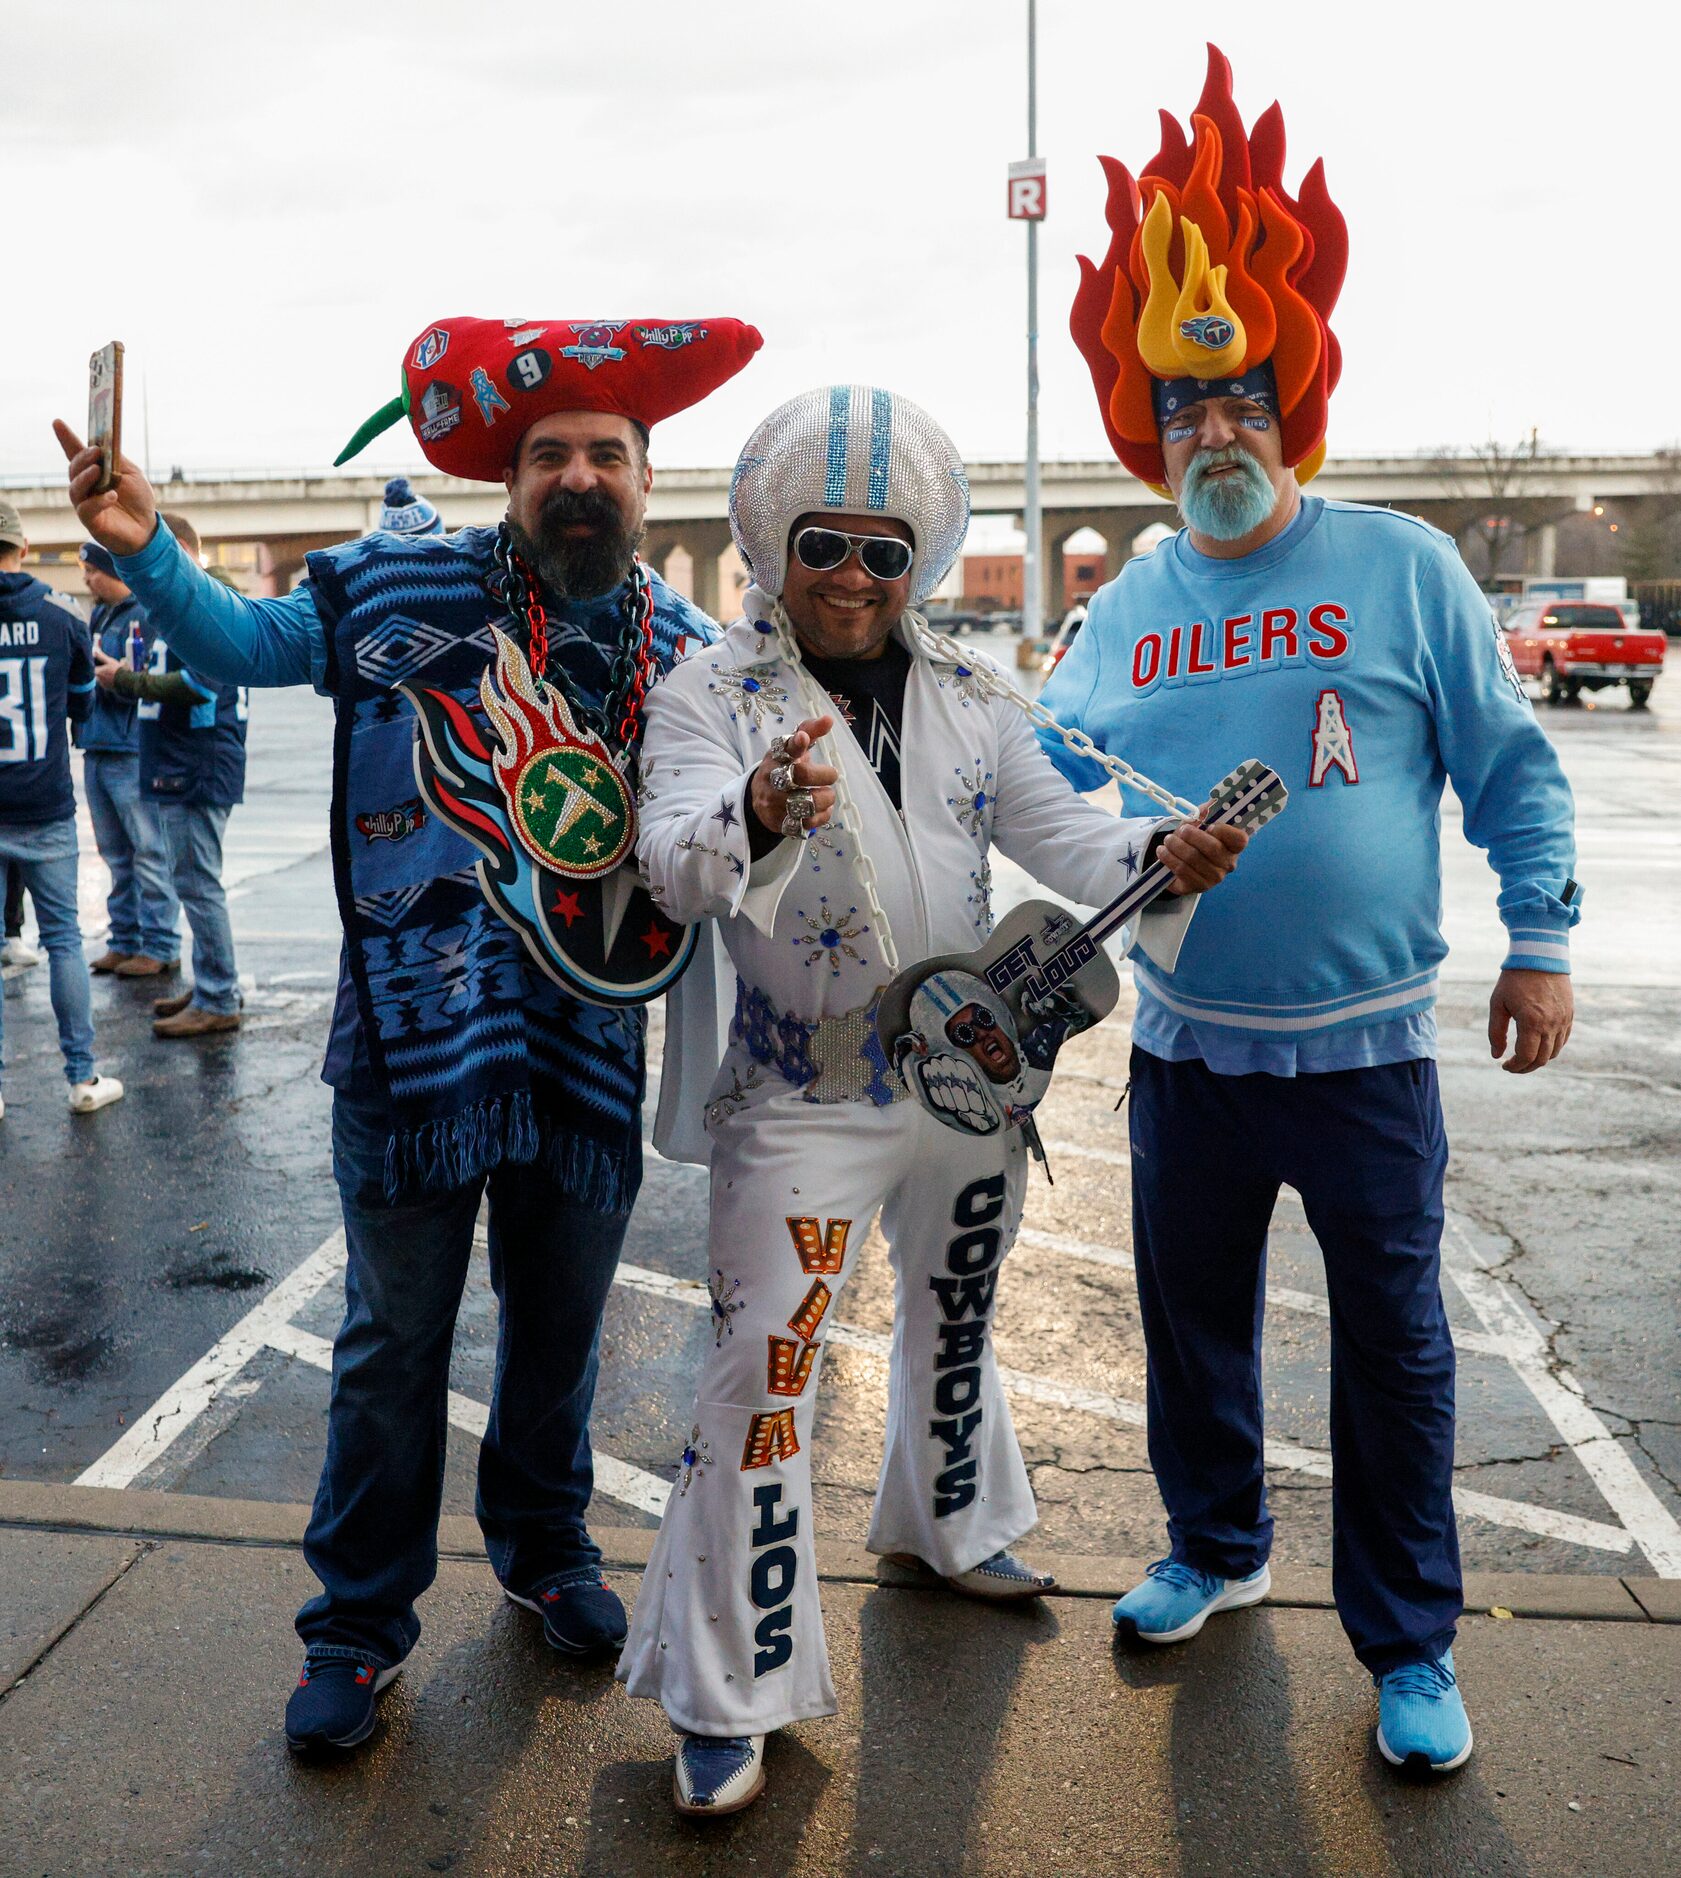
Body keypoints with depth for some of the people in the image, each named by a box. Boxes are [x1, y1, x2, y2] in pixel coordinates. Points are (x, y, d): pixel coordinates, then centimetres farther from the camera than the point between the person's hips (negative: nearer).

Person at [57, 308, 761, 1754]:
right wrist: (145, 551, -14)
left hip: (590, 1047, 3)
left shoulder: (687, 650, 6)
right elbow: (243, 645, 4)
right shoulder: (406, 589, -2)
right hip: (417, 1037, -2)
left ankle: (547, 1550, 44)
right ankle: (361, 1622, 29)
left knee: (560, 1325, 19)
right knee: (394, 1340, 10)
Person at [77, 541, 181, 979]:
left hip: (134, 751, -9)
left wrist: (122, 676, -28)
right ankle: (125, 940, 21)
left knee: (149, 853, -4)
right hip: (97, 749, 9)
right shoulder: (98, 615, 17)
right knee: (116, 856, 14)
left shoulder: (150, 614, -11)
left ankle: (159, 947, 1)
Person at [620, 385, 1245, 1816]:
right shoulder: (713, 692, -11)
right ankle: (726, 1696, 10)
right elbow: (674, 863, -26)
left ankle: (951, 1524, 52)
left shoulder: (966, 701, 5)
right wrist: (755, 820, -48)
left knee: (954, 1326, 24)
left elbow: (1056, 828, 3)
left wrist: (1158, 853, -19)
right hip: (802, 1101, -5)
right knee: (765, 1375, -5)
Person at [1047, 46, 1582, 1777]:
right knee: (1191, 1316, 17)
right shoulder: (1131, 605, 5)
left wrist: (1540, 940, -5)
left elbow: (1509, 765, -1)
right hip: (1186, 1048, 3)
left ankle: (1409, 1647, 26)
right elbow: (1053, 757, 4)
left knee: (1392, 1344, 7)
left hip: (1367, 1050, -3)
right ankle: (1215, 1548, 41)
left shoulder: (1402, 568, -4)